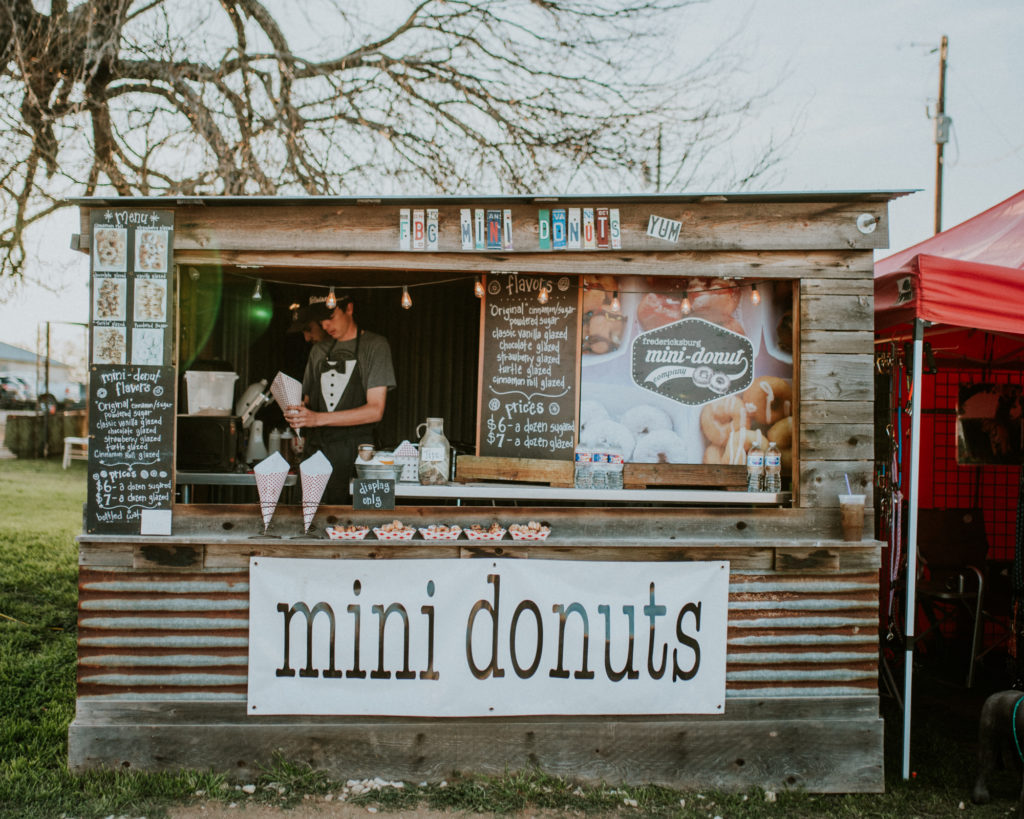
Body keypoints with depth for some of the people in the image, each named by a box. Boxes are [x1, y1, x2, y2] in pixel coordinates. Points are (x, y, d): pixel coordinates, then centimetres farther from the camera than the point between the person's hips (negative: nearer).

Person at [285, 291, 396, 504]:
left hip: (355, 451, -4)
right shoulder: (319, 350, 19)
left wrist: (319, 418, -15)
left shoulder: (375, 345, 1)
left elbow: (375, 410, -8)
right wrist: (297, 412, -1)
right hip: (318, 449, 5)